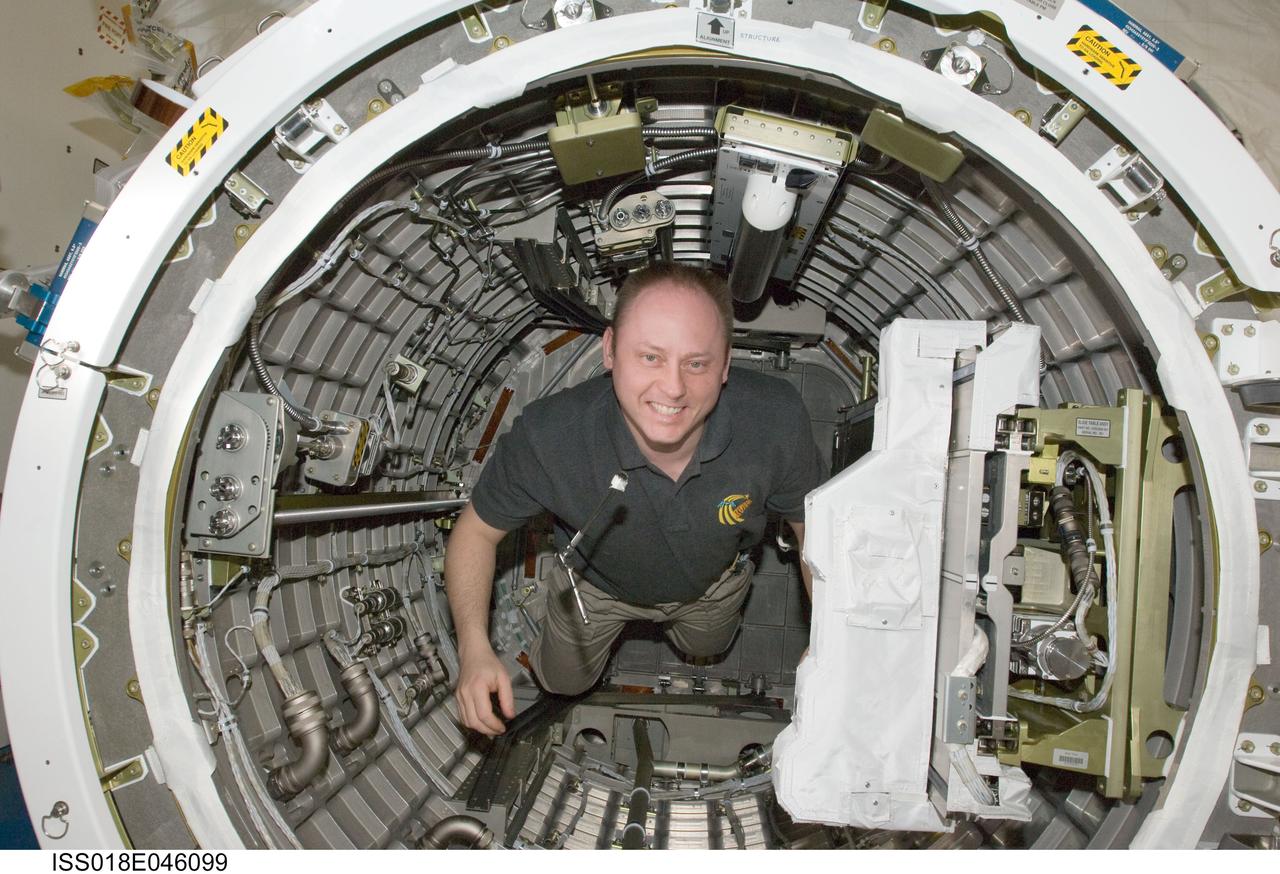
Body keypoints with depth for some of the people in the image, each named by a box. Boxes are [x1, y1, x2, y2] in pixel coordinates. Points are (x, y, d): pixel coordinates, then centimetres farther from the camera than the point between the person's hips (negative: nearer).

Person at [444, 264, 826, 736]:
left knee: (705, 647, 35)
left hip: (712, 580, 2)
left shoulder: (777, 419, -41)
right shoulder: (547, 436, -43)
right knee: (564, 680, 27)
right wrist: (474, 647, -37)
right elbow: (477, 529, -24)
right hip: (598, 585, -1)